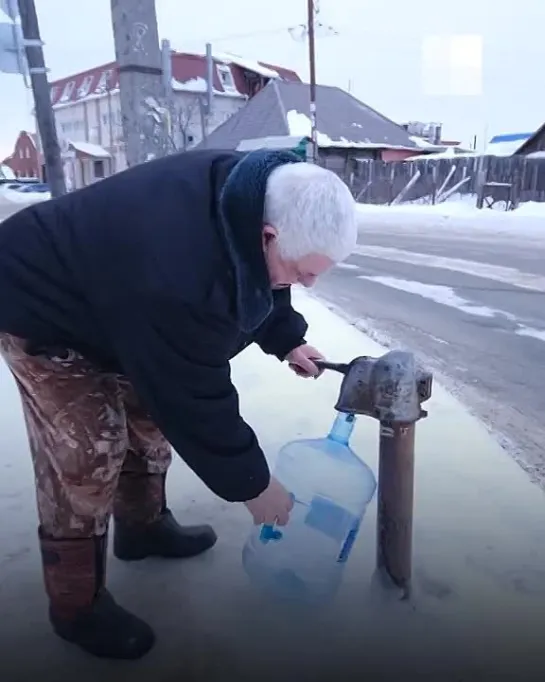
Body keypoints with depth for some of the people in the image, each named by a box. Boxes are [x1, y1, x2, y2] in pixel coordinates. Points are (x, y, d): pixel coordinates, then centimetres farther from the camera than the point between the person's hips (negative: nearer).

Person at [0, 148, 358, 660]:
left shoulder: (250, 193, -16)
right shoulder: (180, 283, -43)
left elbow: (257, 279, 6)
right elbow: (195, 402, -31)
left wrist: (287, 341, 2)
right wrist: (251, 484, -17)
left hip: (106, 304, 9)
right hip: (44, 314, -8)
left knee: (149, 417, 14)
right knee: (86, 462, -8)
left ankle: (144, 527, 37)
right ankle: (78, 609, 13)